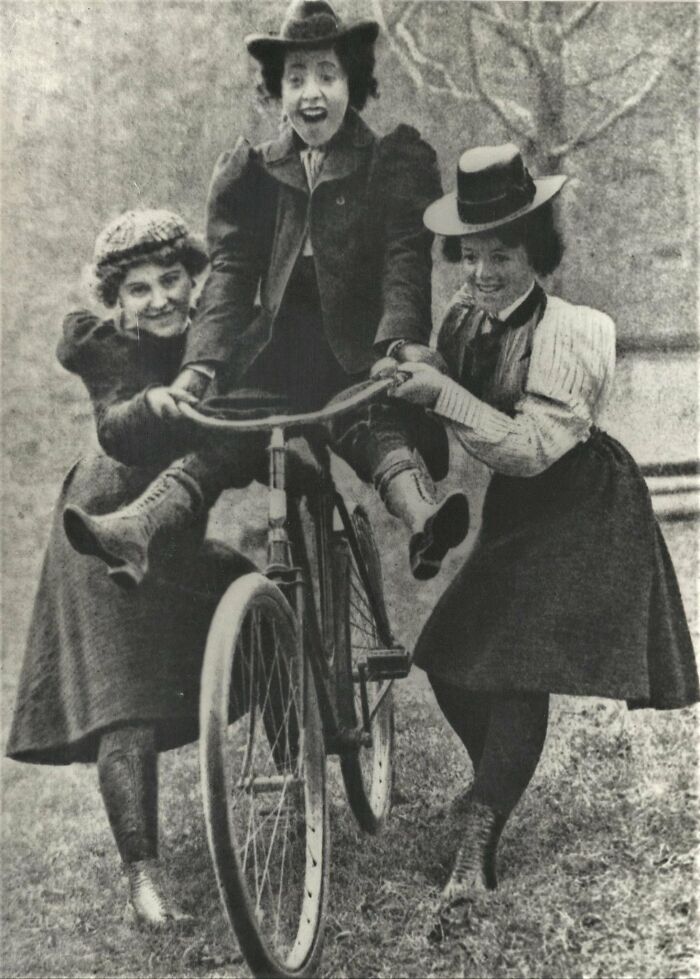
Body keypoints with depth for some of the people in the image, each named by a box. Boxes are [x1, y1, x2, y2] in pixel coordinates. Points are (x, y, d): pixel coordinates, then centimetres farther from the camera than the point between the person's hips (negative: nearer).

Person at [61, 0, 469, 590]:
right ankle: (132, 532, -41)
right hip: (276, 352, 2)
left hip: (362, 350, -2)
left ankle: (423, 520, -57)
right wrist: (199, 366, -13)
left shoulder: (397, 162, 8)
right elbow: (230, 275, 4)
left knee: (385, 432, -31)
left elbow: (405, 264, -6)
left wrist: (402, 343, -27)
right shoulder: (251, 172, 15)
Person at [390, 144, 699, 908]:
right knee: (449, 656, 6)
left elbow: (533, 447, -27)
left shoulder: (569, 333, -22)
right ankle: (494, 784, 32)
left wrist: (442, 394, -32)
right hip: (514, 509, 7)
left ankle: (478, 844, -7)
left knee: (519, 667, -14)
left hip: (582, 513, -7)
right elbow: (448, 423, 7)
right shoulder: (463, 317, -3)